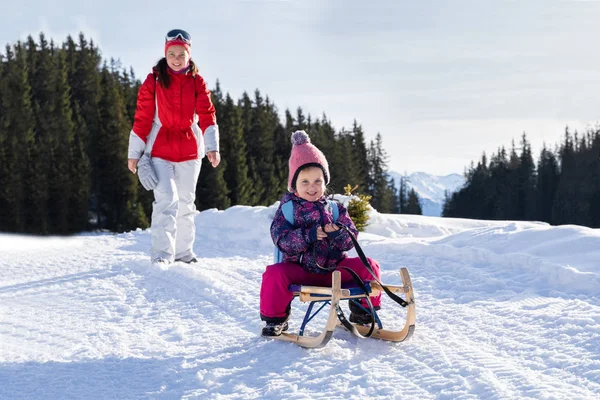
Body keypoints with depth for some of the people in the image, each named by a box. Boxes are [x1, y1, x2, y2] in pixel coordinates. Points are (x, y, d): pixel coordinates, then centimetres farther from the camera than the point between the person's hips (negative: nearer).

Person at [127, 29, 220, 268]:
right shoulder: (154, 80, -2)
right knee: (166, 199, -16)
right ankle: (162, 254, -17)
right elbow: (142, 118, -2)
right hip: (160, 150, -3)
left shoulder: (197, 82, 3)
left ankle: (183, 250, 27)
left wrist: (212, 146, -16)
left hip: (190, 150, 3)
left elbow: (206, 114, -4)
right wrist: (134, 153, -2)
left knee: (186, 202, 13)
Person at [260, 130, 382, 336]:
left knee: (368, 266, -12)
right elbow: (282, 240, -14)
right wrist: (309, 235, -29)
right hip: (300, 269, -3)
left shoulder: (335, 207, 7)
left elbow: (351, 240, 0)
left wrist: (337, 234, -24)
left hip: (333, 267, 3)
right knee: (274, 273, -30)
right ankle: (276, 318, -4)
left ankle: (363, 311, 12)